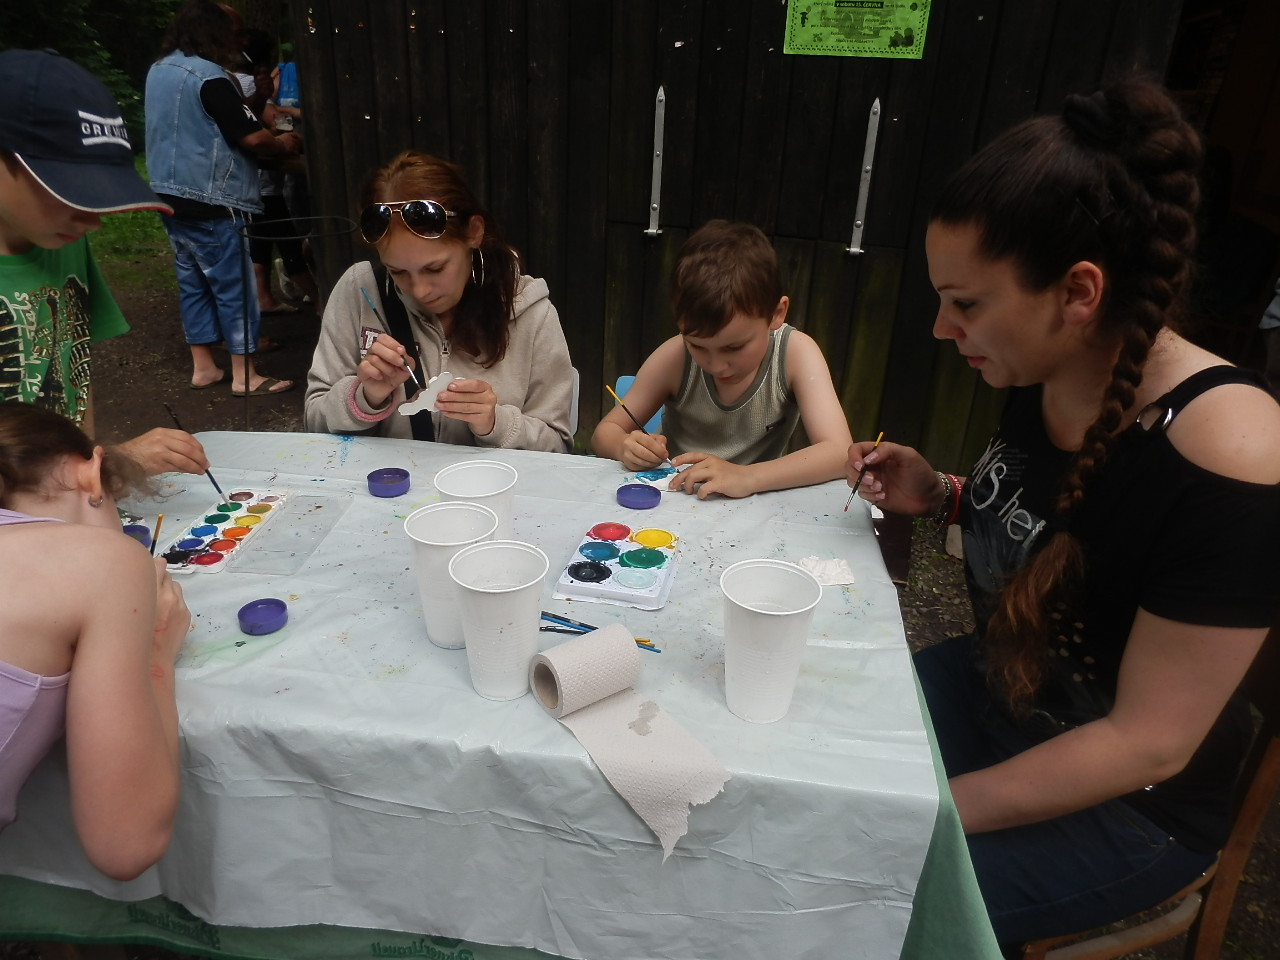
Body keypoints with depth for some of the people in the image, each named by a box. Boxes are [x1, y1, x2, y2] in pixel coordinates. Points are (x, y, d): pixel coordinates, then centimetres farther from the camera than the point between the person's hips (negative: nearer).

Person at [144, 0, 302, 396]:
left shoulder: (159, 70, 13)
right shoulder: (208, 76, -15)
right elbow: (251, 138, -17)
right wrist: (285, 144, 2)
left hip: (172, 195, 9)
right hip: (209, 201, -9)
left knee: (193, 281, 13)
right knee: (233, 285, -2)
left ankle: (203, 367, 19)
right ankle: (244, 375, 2)